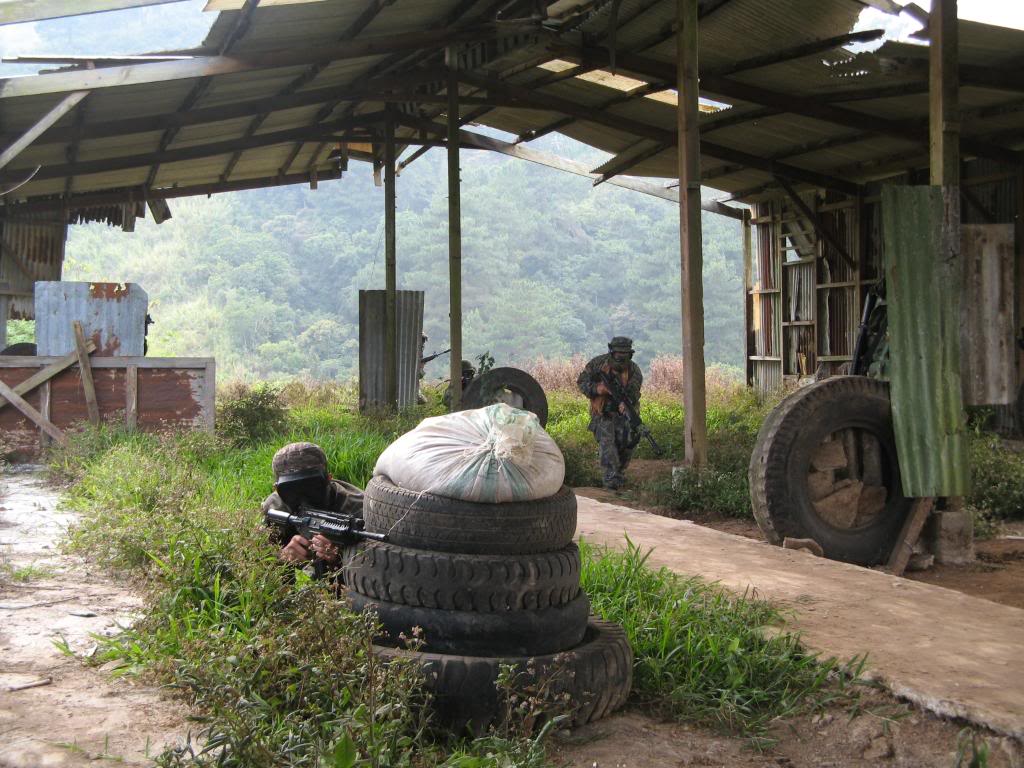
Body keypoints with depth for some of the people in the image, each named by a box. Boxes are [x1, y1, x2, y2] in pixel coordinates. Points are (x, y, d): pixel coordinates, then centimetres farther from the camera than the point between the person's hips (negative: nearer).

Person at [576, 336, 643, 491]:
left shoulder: (634, 370, -10)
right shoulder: (598, 363, -10)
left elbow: (633, 392, -20)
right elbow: (581, 381, -4)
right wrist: (596, 388, -23)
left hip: (622, 411, 2)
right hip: (603, 412, -1)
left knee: (627, 443, -7)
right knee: (606, 441, -18)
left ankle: (619, 472, 20)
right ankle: (611, 478, -22)